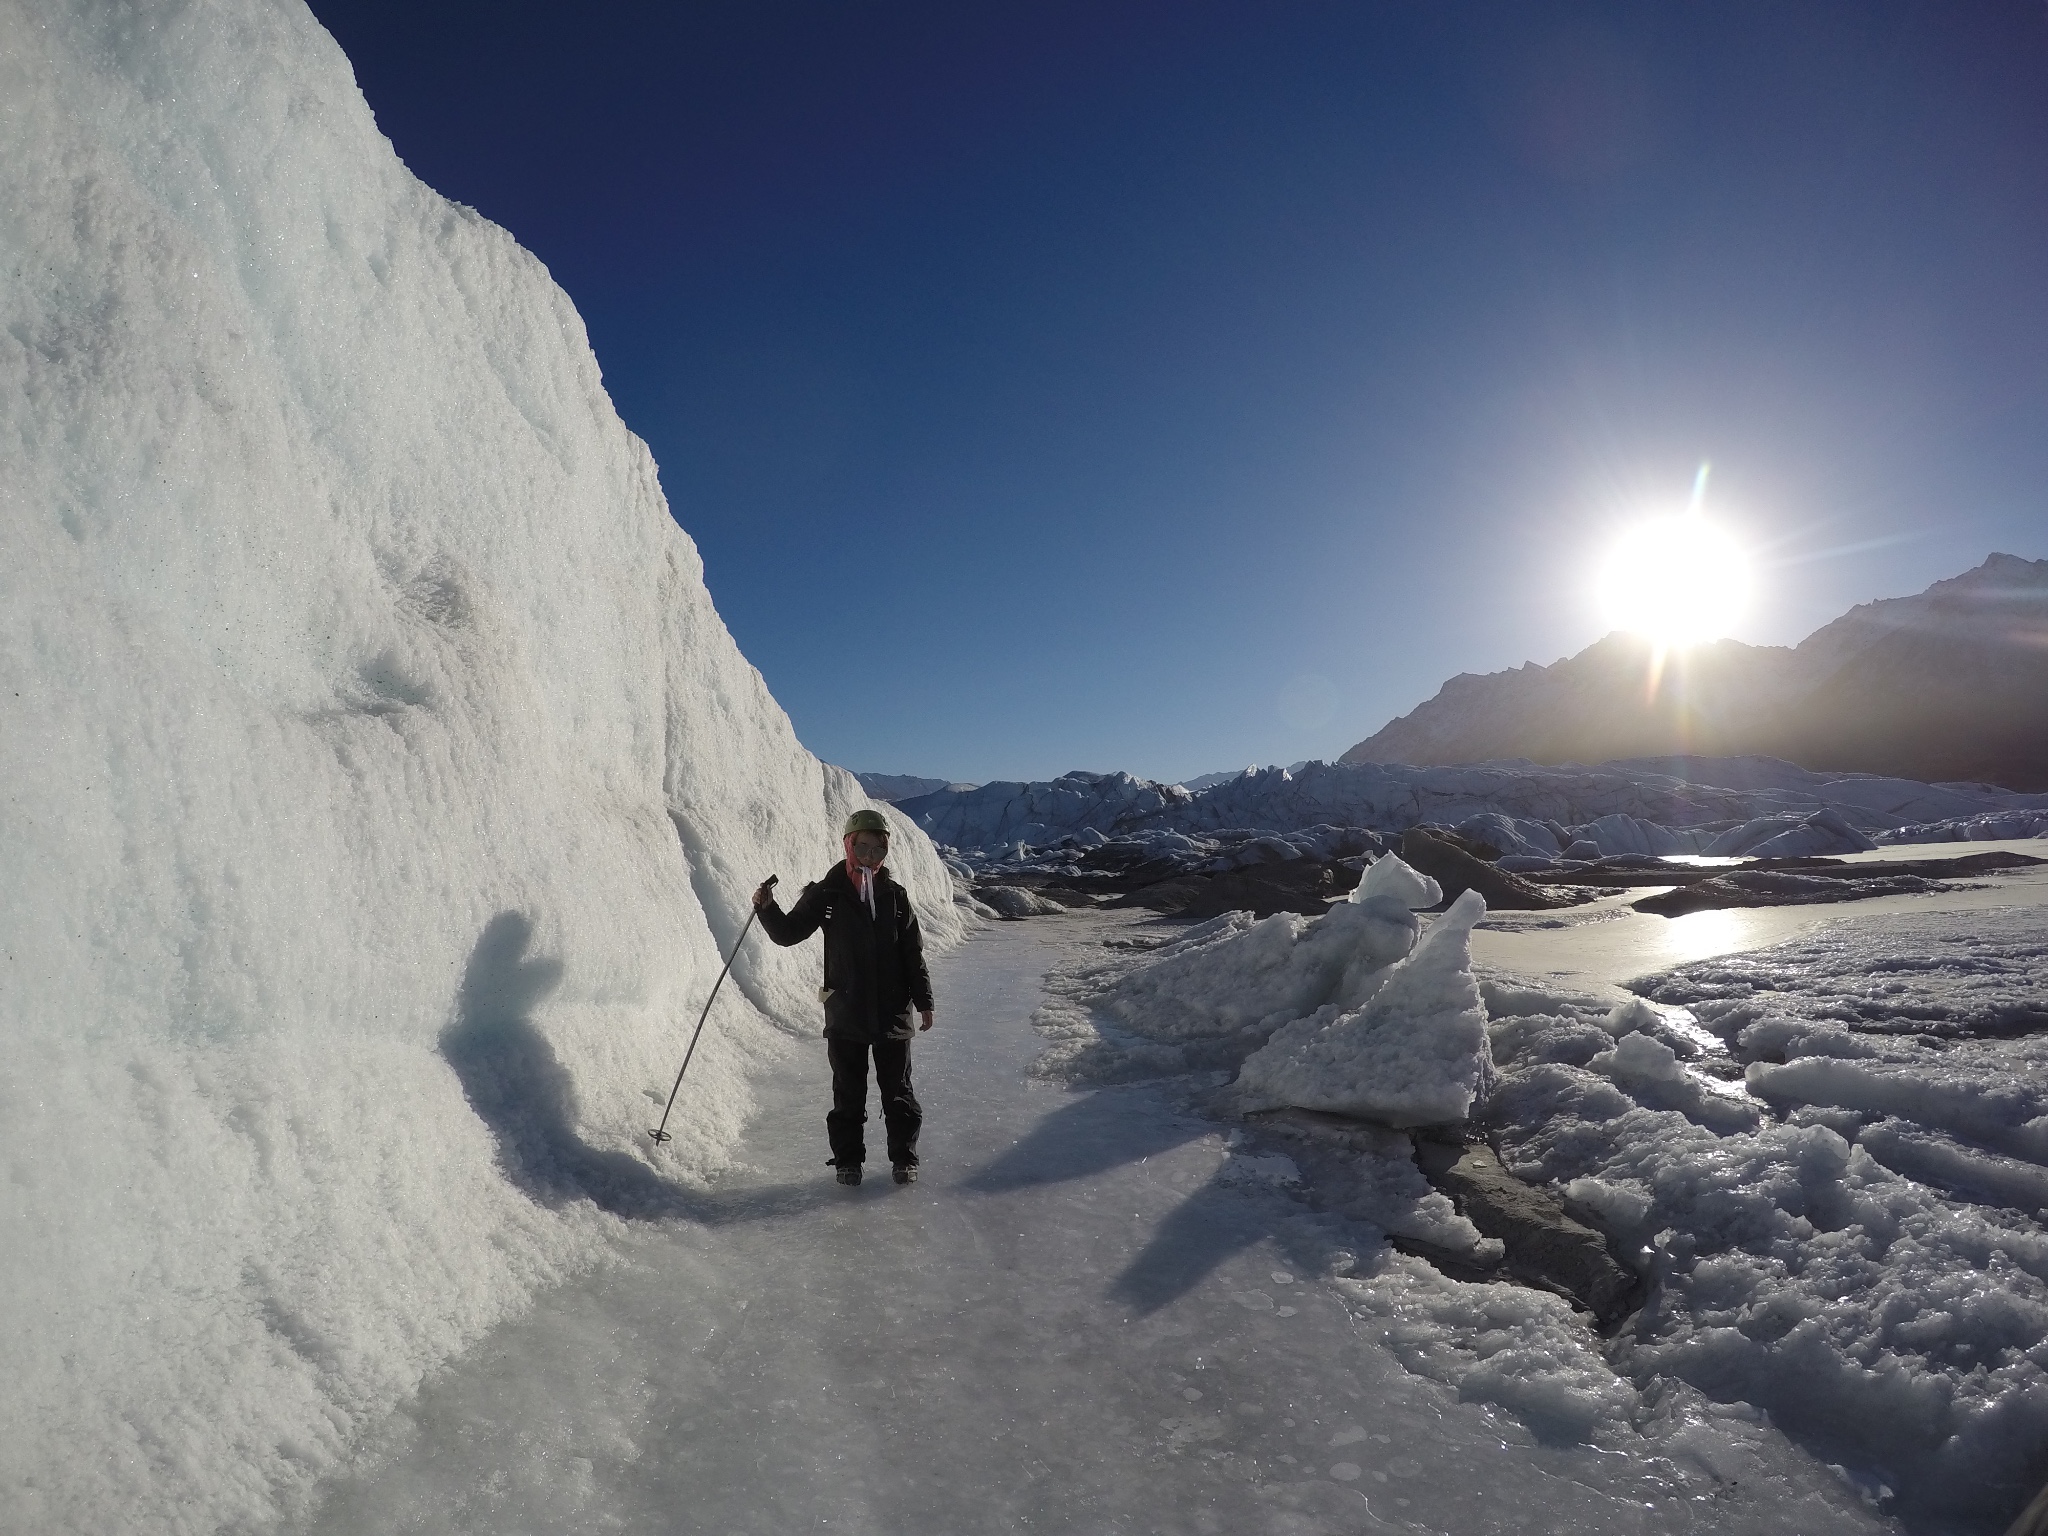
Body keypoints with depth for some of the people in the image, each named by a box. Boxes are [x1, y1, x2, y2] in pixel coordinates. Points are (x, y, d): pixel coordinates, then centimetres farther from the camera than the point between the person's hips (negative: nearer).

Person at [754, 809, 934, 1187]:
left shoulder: (895, 895, 3)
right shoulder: (827, 893, 0)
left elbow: (914, 953, 5)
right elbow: (789, 933, 0)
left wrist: (924, 1001, 4)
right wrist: (767, 908, -19)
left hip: (892, 1010, 1)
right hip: (845, 1012, -1)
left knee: (897, 1089, 8)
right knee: (848, 1092, 9)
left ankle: (903, 1157, 23)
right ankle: (848, 1159, 24)